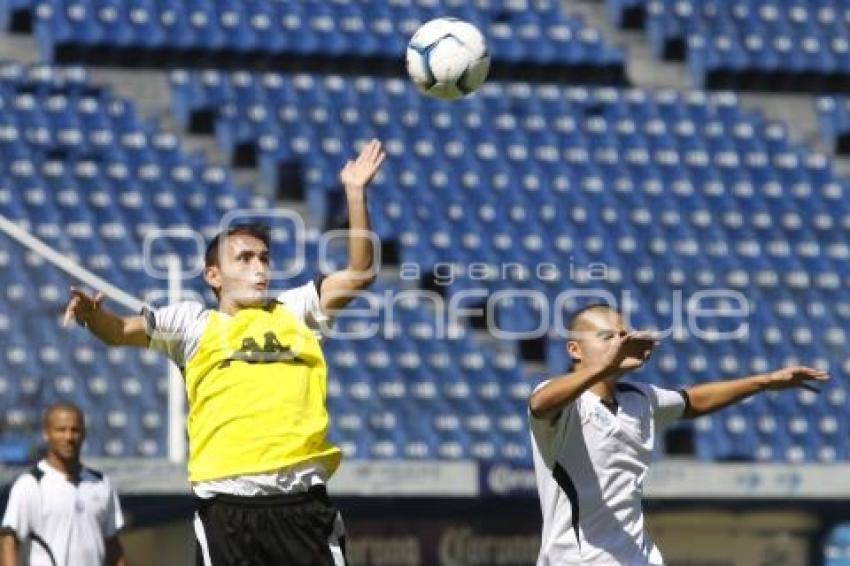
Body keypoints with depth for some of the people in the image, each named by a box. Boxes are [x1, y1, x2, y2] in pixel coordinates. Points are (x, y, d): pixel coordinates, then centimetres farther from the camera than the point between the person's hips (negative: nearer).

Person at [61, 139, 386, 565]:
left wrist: (355, 194, 1)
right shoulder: (193, 322, 10)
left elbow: (360, 273, 9)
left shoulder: (295, 311, 15)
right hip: (227, 504, -2)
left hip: (302, 501, 2)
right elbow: (120, 331, 1)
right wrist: (91, 313, -22)